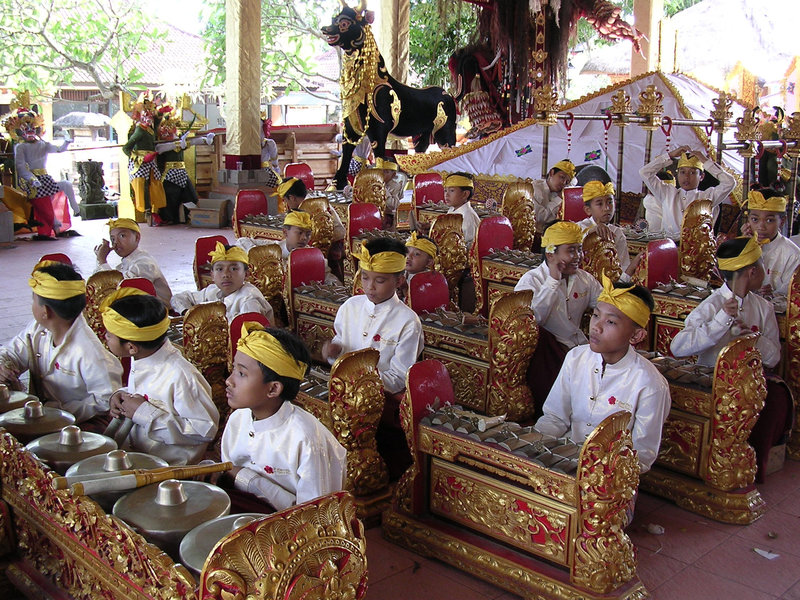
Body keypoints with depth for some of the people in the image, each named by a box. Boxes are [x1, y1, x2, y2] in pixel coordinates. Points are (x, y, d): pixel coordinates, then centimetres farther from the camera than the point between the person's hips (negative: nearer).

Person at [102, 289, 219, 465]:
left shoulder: (180, 377, -25)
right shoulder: (140, 359, 2)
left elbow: (205, 430, -25)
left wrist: (145, 413, -23)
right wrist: (120, 395, -1)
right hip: (131, 451, 8)